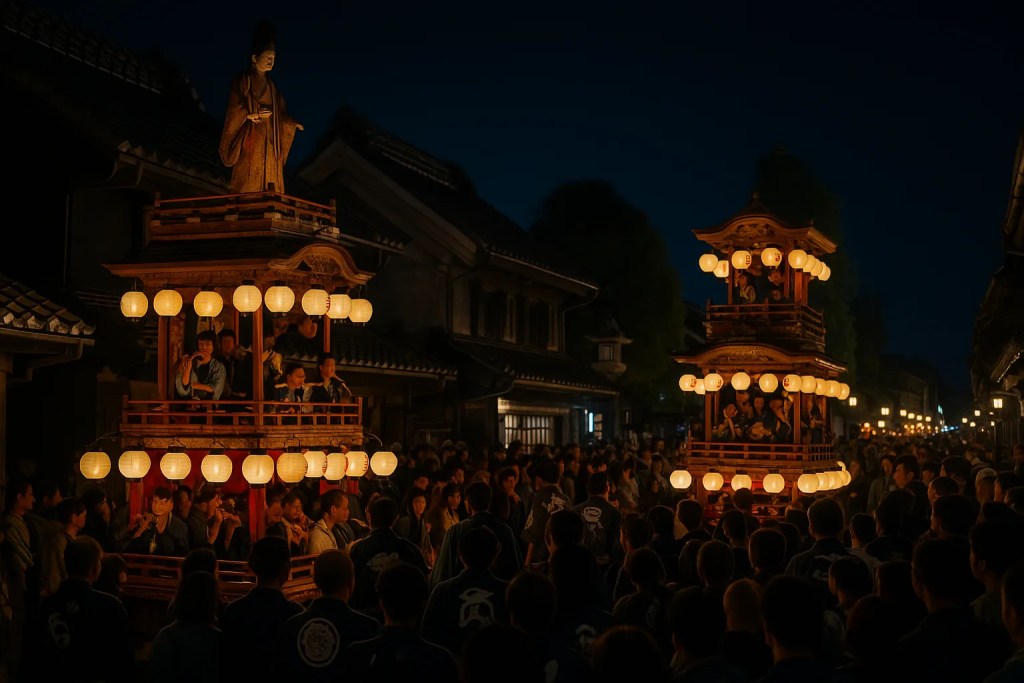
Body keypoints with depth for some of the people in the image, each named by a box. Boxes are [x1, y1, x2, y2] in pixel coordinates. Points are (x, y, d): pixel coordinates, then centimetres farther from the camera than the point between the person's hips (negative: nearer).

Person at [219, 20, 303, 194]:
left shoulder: (270, 85, 21)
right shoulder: (243, 80, 4)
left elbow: (280, 112, 16)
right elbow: (234, 107, -6)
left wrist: (292, 123, -1)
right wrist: (252, 115, -19)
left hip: (269, 138, 6)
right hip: (250, 134, -6)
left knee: (271, 180, -4)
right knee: (250, 176, -14)